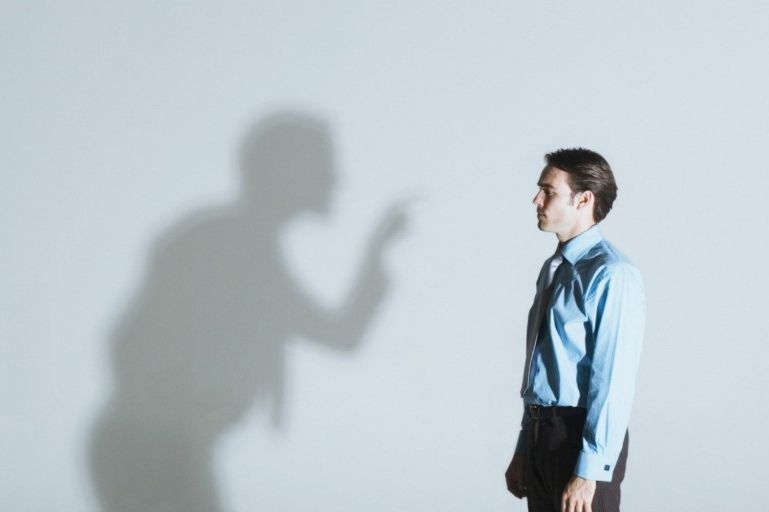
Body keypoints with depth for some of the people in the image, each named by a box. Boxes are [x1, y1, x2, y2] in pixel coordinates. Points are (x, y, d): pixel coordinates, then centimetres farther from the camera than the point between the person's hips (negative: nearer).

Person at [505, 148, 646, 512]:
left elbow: (614, 379, -19)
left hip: (582, 436, -8)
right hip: (541, 431, 8)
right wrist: (524, 450, 18)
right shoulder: (553, 269, 12)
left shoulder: (611, 275, -15)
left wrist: (589, 471, -21)